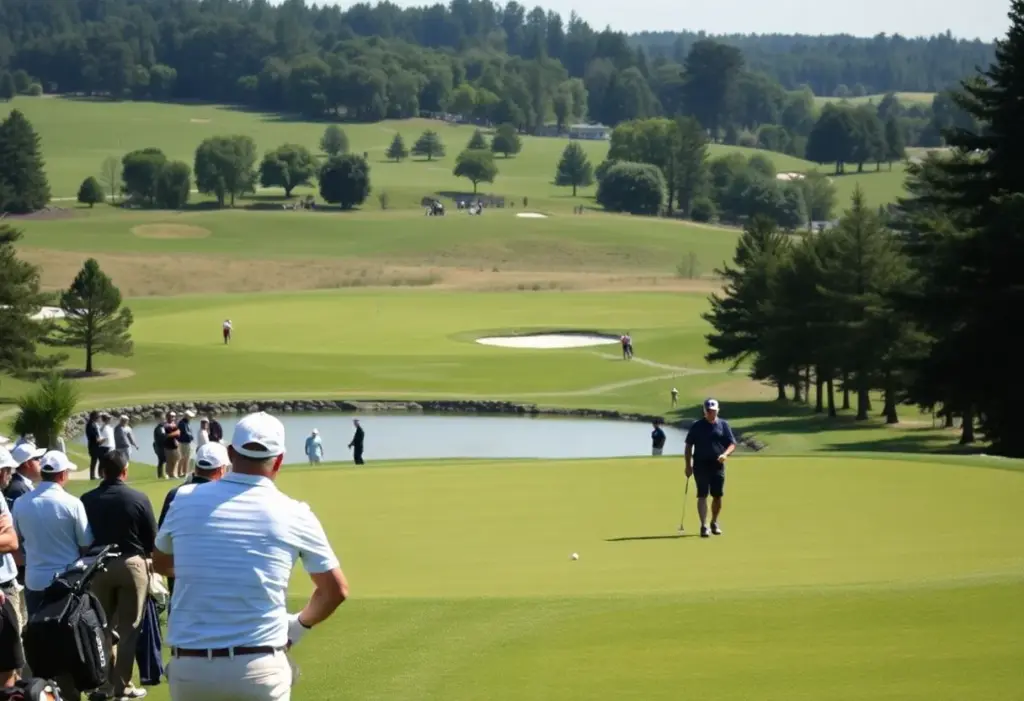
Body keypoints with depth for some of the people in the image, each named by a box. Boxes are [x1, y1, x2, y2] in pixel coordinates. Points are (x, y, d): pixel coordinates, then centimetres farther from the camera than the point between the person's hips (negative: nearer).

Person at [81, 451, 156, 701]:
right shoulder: (138, 499, -11)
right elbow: (152, 538, -4)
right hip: (131, 564, -2)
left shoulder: (87, 500, -7)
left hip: (98, 566, 2)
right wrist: (145, 554, 15)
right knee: (128, 628, 6)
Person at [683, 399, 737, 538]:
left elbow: (732, 444, 5)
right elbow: (689, 445, 6)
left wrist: (725, 454, -16)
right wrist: (688, 465, -1)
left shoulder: (723, 425, 6)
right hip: (701, 465, -2)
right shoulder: (697, 426, 3)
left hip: (717, 465, 2)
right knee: (702, 495, -10)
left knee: (717, 496, 6)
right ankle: (703, 526, -14)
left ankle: (714, 522, 27)